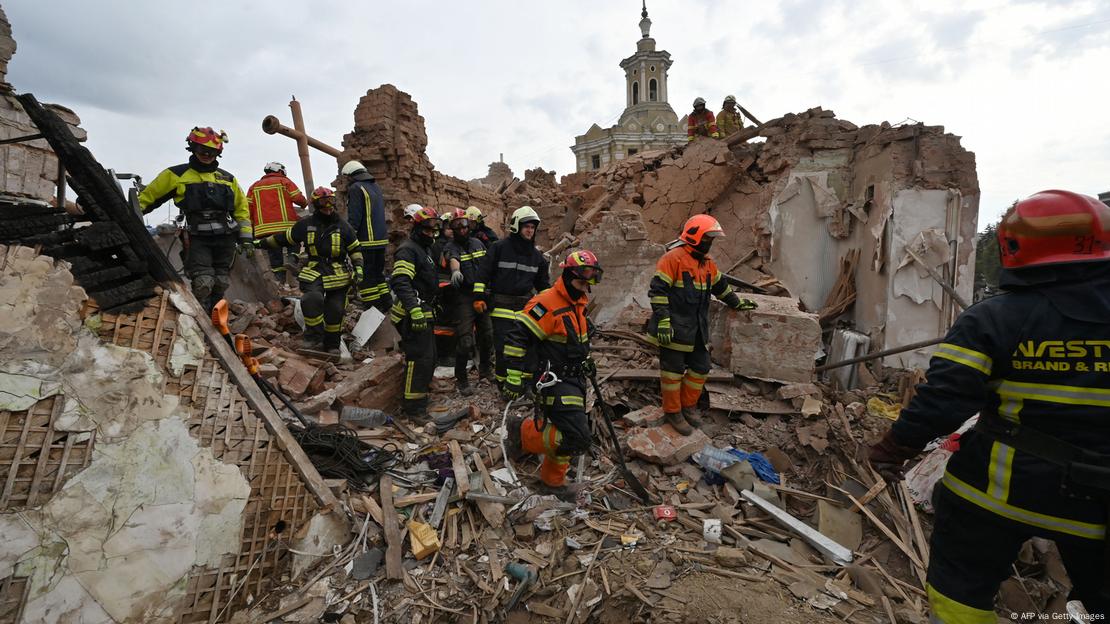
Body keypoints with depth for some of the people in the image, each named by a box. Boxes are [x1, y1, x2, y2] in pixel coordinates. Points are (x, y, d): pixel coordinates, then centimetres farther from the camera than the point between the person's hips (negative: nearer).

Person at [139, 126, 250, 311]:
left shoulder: (227, 178, 15)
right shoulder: (177, 175, 6)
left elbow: (241, 207, 18)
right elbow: (149, 195, 10)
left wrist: (246, 237, 11)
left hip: (225, 238, 4)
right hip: (197, 239, -4)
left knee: (220, 284, 7)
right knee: (203, 283, -16)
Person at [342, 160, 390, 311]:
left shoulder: (356, 188, -9)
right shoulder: (376, 187, 17)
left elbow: (354, 218, -16)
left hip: (366, 241, -8)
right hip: (381, 239, 8)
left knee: (366, 277, -3)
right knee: (378, 273, 18)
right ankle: (386, 303, 21)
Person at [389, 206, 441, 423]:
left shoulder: (425, 249, 21)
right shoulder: (407, 250, -12)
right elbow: (401, 283, -25)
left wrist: (434, 306, 32)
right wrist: (415, 311, -33)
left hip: (424, 313, 10)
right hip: (413, 315, -10)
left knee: (430, 359, 15)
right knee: (420, 360, -11)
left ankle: (419, 399, 28)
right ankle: (414, 409, -4)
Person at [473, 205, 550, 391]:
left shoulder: (536, 255, 12)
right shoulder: (499, 248, -3)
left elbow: (543, 283, 21)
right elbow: (483, 274, -3)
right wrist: (479, 297, -9)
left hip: (526, 307, 5)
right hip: (501, 307, -4)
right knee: (504, 348, -3)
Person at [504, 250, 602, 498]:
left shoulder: (579, 302, 10)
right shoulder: (547, 303, -21)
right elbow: (517, 337, -23)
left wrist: (585, 359, 30)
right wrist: (514, 378, -23)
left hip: (575, 379, 9)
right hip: (556, 381, -9)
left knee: (570, 432, 14)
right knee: (578, 438, -16)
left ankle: (552, 479, 31)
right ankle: (525, 432, 1)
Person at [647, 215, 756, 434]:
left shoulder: (707, 263, 15)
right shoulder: (673, 258, -12)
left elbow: (720, 285, 31)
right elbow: (658, 290, -17)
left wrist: (737, 303, 38)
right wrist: (663, 321, -22)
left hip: (698, 330, 9)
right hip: (675, 329, -8)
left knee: (700, 369, 15)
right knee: (673, 371, 2)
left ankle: (688, 407, 33)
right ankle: (672, 412, 18)